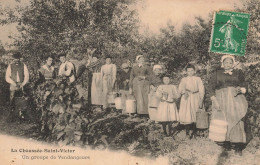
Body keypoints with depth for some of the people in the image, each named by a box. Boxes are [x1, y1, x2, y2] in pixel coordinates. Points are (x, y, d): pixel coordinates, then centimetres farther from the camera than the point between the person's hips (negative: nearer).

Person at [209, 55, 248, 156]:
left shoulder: (238, 73, 18)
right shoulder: (217, 74, 12)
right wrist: (215, 101, -8)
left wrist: (240, 89, -8)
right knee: (224, 121, -8)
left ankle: (238, 147, -11)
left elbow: (244, 87, 16)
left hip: (235, 99, 1)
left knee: (236, 121, -11)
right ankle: (226, 143, -3)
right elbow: (211, 88, 5)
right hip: (221, 99, 0)